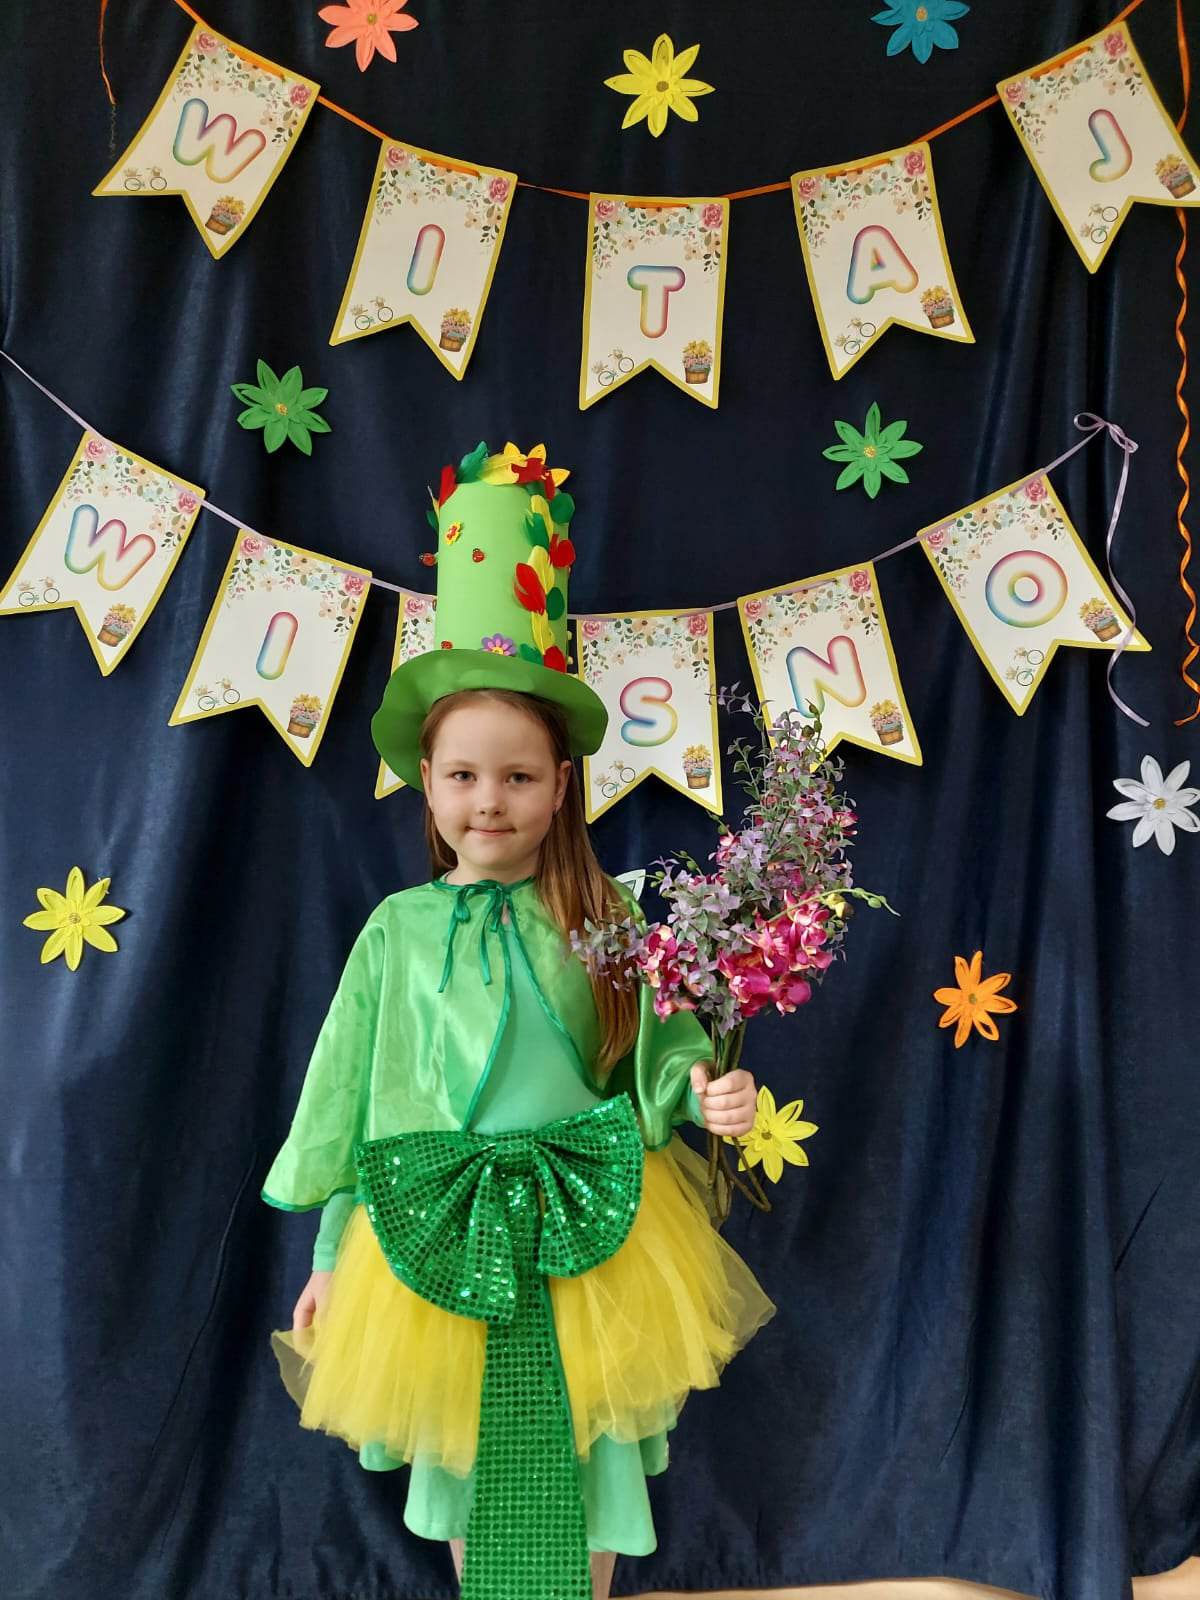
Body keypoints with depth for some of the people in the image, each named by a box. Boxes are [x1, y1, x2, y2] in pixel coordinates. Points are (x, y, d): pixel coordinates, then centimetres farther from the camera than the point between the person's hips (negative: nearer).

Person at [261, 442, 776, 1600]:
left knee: (581, 1484, 14)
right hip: (438, 1242, 1)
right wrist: (333, 1256, 5)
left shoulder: (602, 918, -5)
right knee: (467, 1480, 18)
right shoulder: (399, 928, -4)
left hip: (586, 1240, 0)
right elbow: (353, 1104, 2)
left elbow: (654, 1054, -4)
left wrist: (704, 1093, -26)